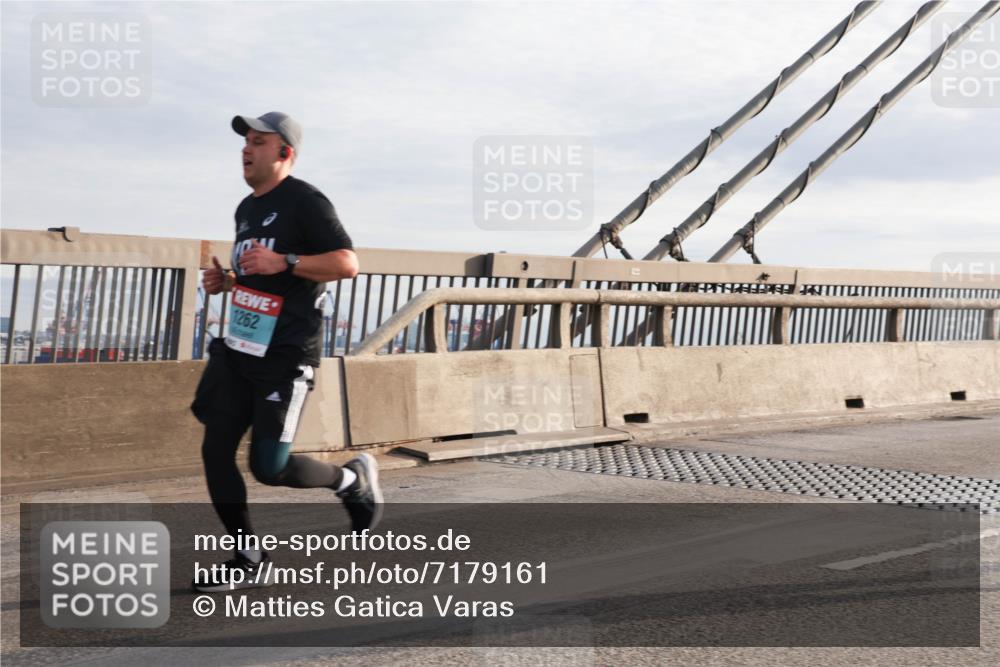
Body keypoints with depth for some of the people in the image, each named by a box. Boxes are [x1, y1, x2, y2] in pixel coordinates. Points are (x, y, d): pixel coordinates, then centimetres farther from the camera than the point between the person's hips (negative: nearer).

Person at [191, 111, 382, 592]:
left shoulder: (304, 202, -9)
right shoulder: (246, 209, 17)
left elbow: (347, 264, -17)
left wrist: (283, 262, -25)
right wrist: (224, 281, 11)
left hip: (285, 355, -8)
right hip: (238, 350, 8)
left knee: (269, 467, -8)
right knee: (215, 452, 2)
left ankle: (353, 478, 20)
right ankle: (248, 561, 15)